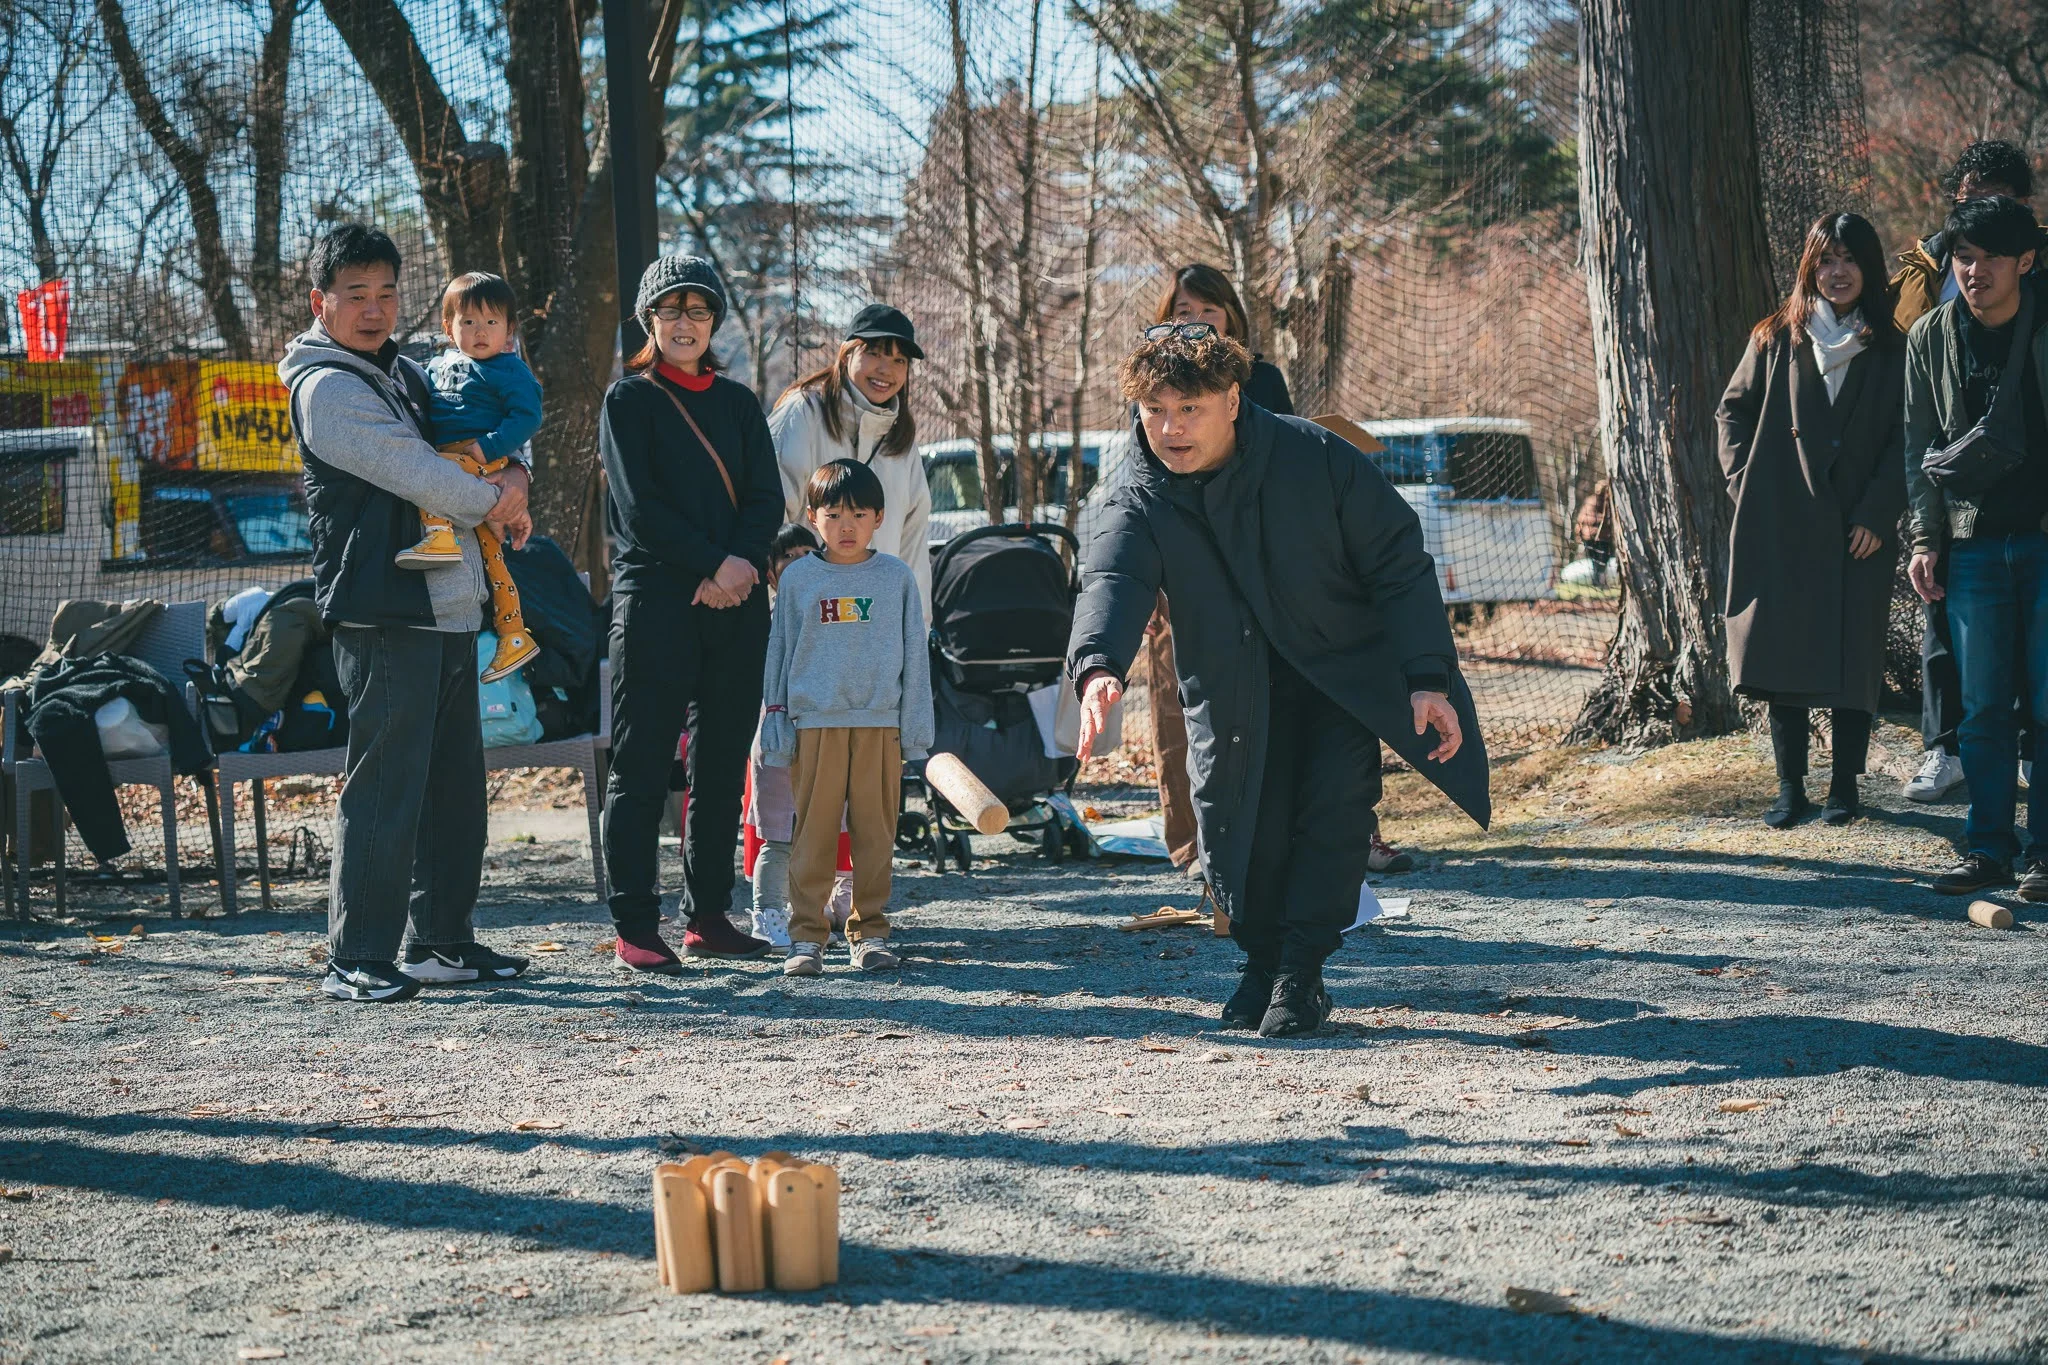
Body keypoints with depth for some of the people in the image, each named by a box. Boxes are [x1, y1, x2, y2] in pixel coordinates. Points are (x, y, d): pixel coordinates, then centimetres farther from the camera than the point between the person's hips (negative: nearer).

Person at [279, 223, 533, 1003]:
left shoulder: (406, 373, 19)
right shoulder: (325, 387, -8)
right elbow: (410, 470, -14)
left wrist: (513, 477, 4)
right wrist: (494, 503, 0)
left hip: (450, 609, 9)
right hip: (383, 612, -9)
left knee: (455, 781, 12)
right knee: (385, 785, -11)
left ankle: (442, 940, 20)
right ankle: (357, 958, -7)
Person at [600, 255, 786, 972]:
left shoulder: (738, 403, 16)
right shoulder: (629, 400, 3)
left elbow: (767, 498, 8)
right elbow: (640, 508, -6)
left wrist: (741, 562, -10)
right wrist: (708, 568, -13)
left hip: (737, 602, 5)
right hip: (655, 596, -5)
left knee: (723, 767, 7)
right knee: (641, 769, -5)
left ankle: (708, 918, 15)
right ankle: (634, 930, -3)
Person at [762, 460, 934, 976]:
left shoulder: (896, 577, 7)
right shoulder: (798, 578, 6)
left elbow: (914, 654, 9)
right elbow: (779, 650, 11)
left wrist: (916, 725, 5)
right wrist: (775, 721, 7)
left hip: (880, 724, 1)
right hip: (815, 722, 0)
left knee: (876, 833, 3)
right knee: (813, 833, -2)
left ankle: (870, 932, 12)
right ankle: (806, 936, 3)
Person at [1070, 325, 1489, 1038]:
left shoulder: (1317, 459, -20)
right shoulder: (1137, 504, -17)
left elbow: (1400, 563, -14)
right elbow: (1112, 584, -37)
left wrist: (1428, 678, -22)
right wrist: (1098, 667, -60)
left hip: (1346, 668, -2)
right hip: (1235, 690, 2)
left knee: (1338, 805, -16)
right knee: (1239, 823, -2)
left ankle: (1302, 972, -6)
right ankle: (1262, 961, 21)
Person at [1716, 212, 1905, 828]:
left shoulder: (1893, 352, 6)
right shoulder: (1776, 339, 8)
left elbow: (1906, 439, 2)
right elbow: (1733, 411, 13)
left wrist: (1877, 513, -7)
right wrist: (1744, 486, 1)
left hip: (1857, 531, -1)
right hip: (1779, 528, 1)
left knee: (1853, 657, 1)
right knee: (1780, 654, 0)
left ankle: (1844, 787, 11)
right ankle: (1790, 788, 8)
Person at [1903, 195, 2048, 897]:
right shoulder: (1930, 338, 6)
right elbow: (1919, 446, 10)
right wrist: (1925, 540, 3)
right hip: (1972, 543, 2)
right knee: (1982, 705, 3)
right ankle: (1988, 849, 10)